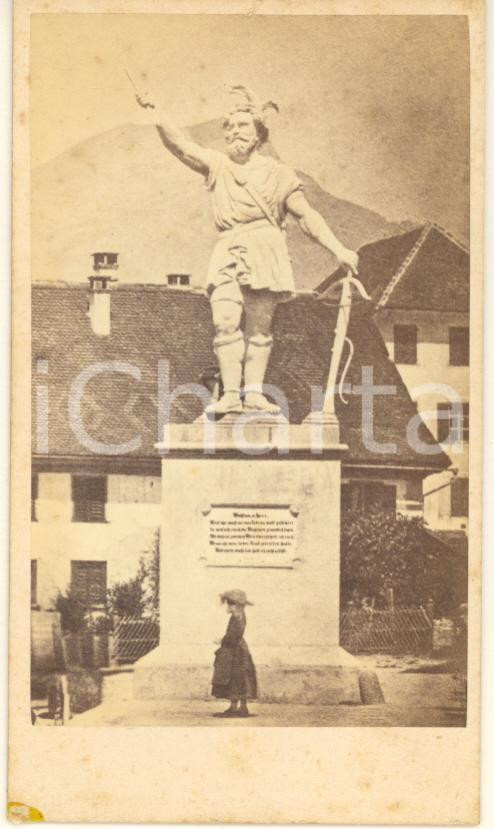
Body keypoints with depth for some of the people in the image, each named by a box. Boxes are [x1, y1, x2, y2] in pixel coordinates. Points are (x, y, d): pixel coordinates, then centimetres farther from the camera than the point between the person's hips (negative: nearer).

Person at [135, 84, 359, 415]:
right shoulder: (217, 165, 19)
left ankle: (254, 392, 1)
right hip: (228, 252, 1)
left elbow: (307, 215, 9)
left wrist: (339, 249, 0)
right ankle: (230, 394, -13)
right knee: (226, 322, -12)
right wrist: (155, 113, -6)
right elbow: (181, 145, 8)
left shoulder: (277, 173, 12)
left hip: (264, 249, -1)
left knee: (259, 326, -2)